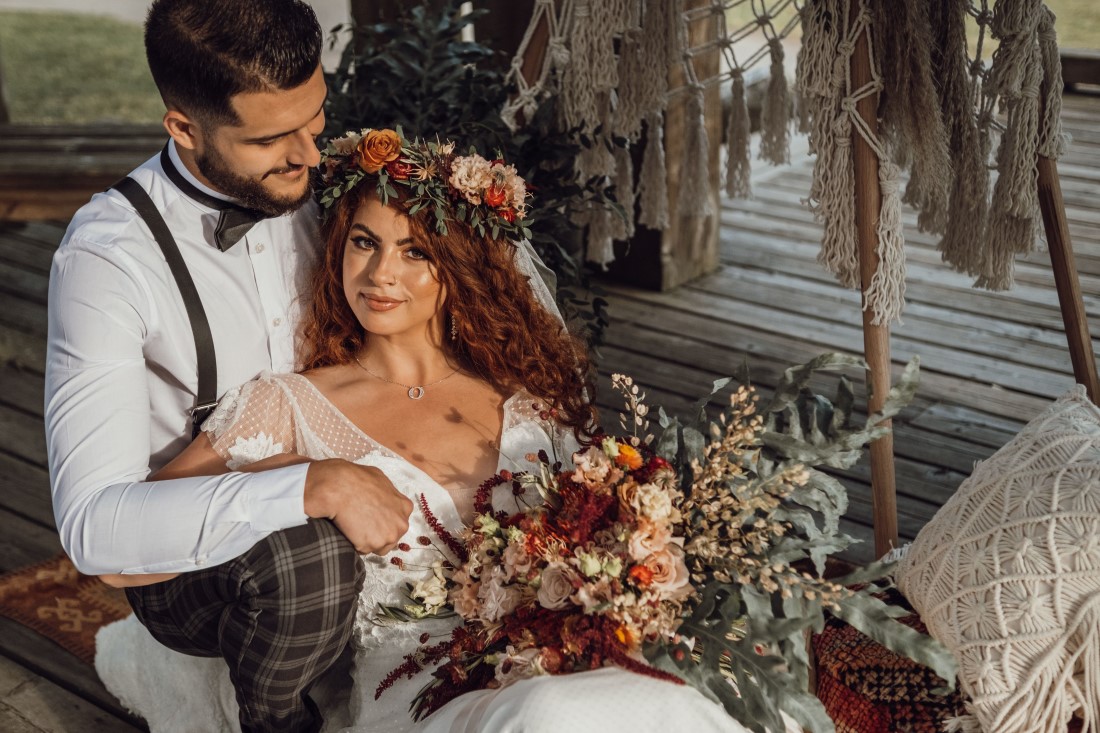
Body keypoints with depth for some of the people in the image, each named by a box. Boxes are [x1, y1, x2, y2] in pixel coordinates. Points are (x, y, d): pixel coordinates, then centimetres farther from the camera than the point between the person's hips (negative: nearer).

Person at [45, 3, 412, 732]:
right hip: (188, 558, -5)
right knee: (308, 551, -36)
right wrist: (314, 487, -41)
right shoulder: (107, 255, -24)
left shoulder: (316, 187, -7)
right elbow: (92, 522, -31)